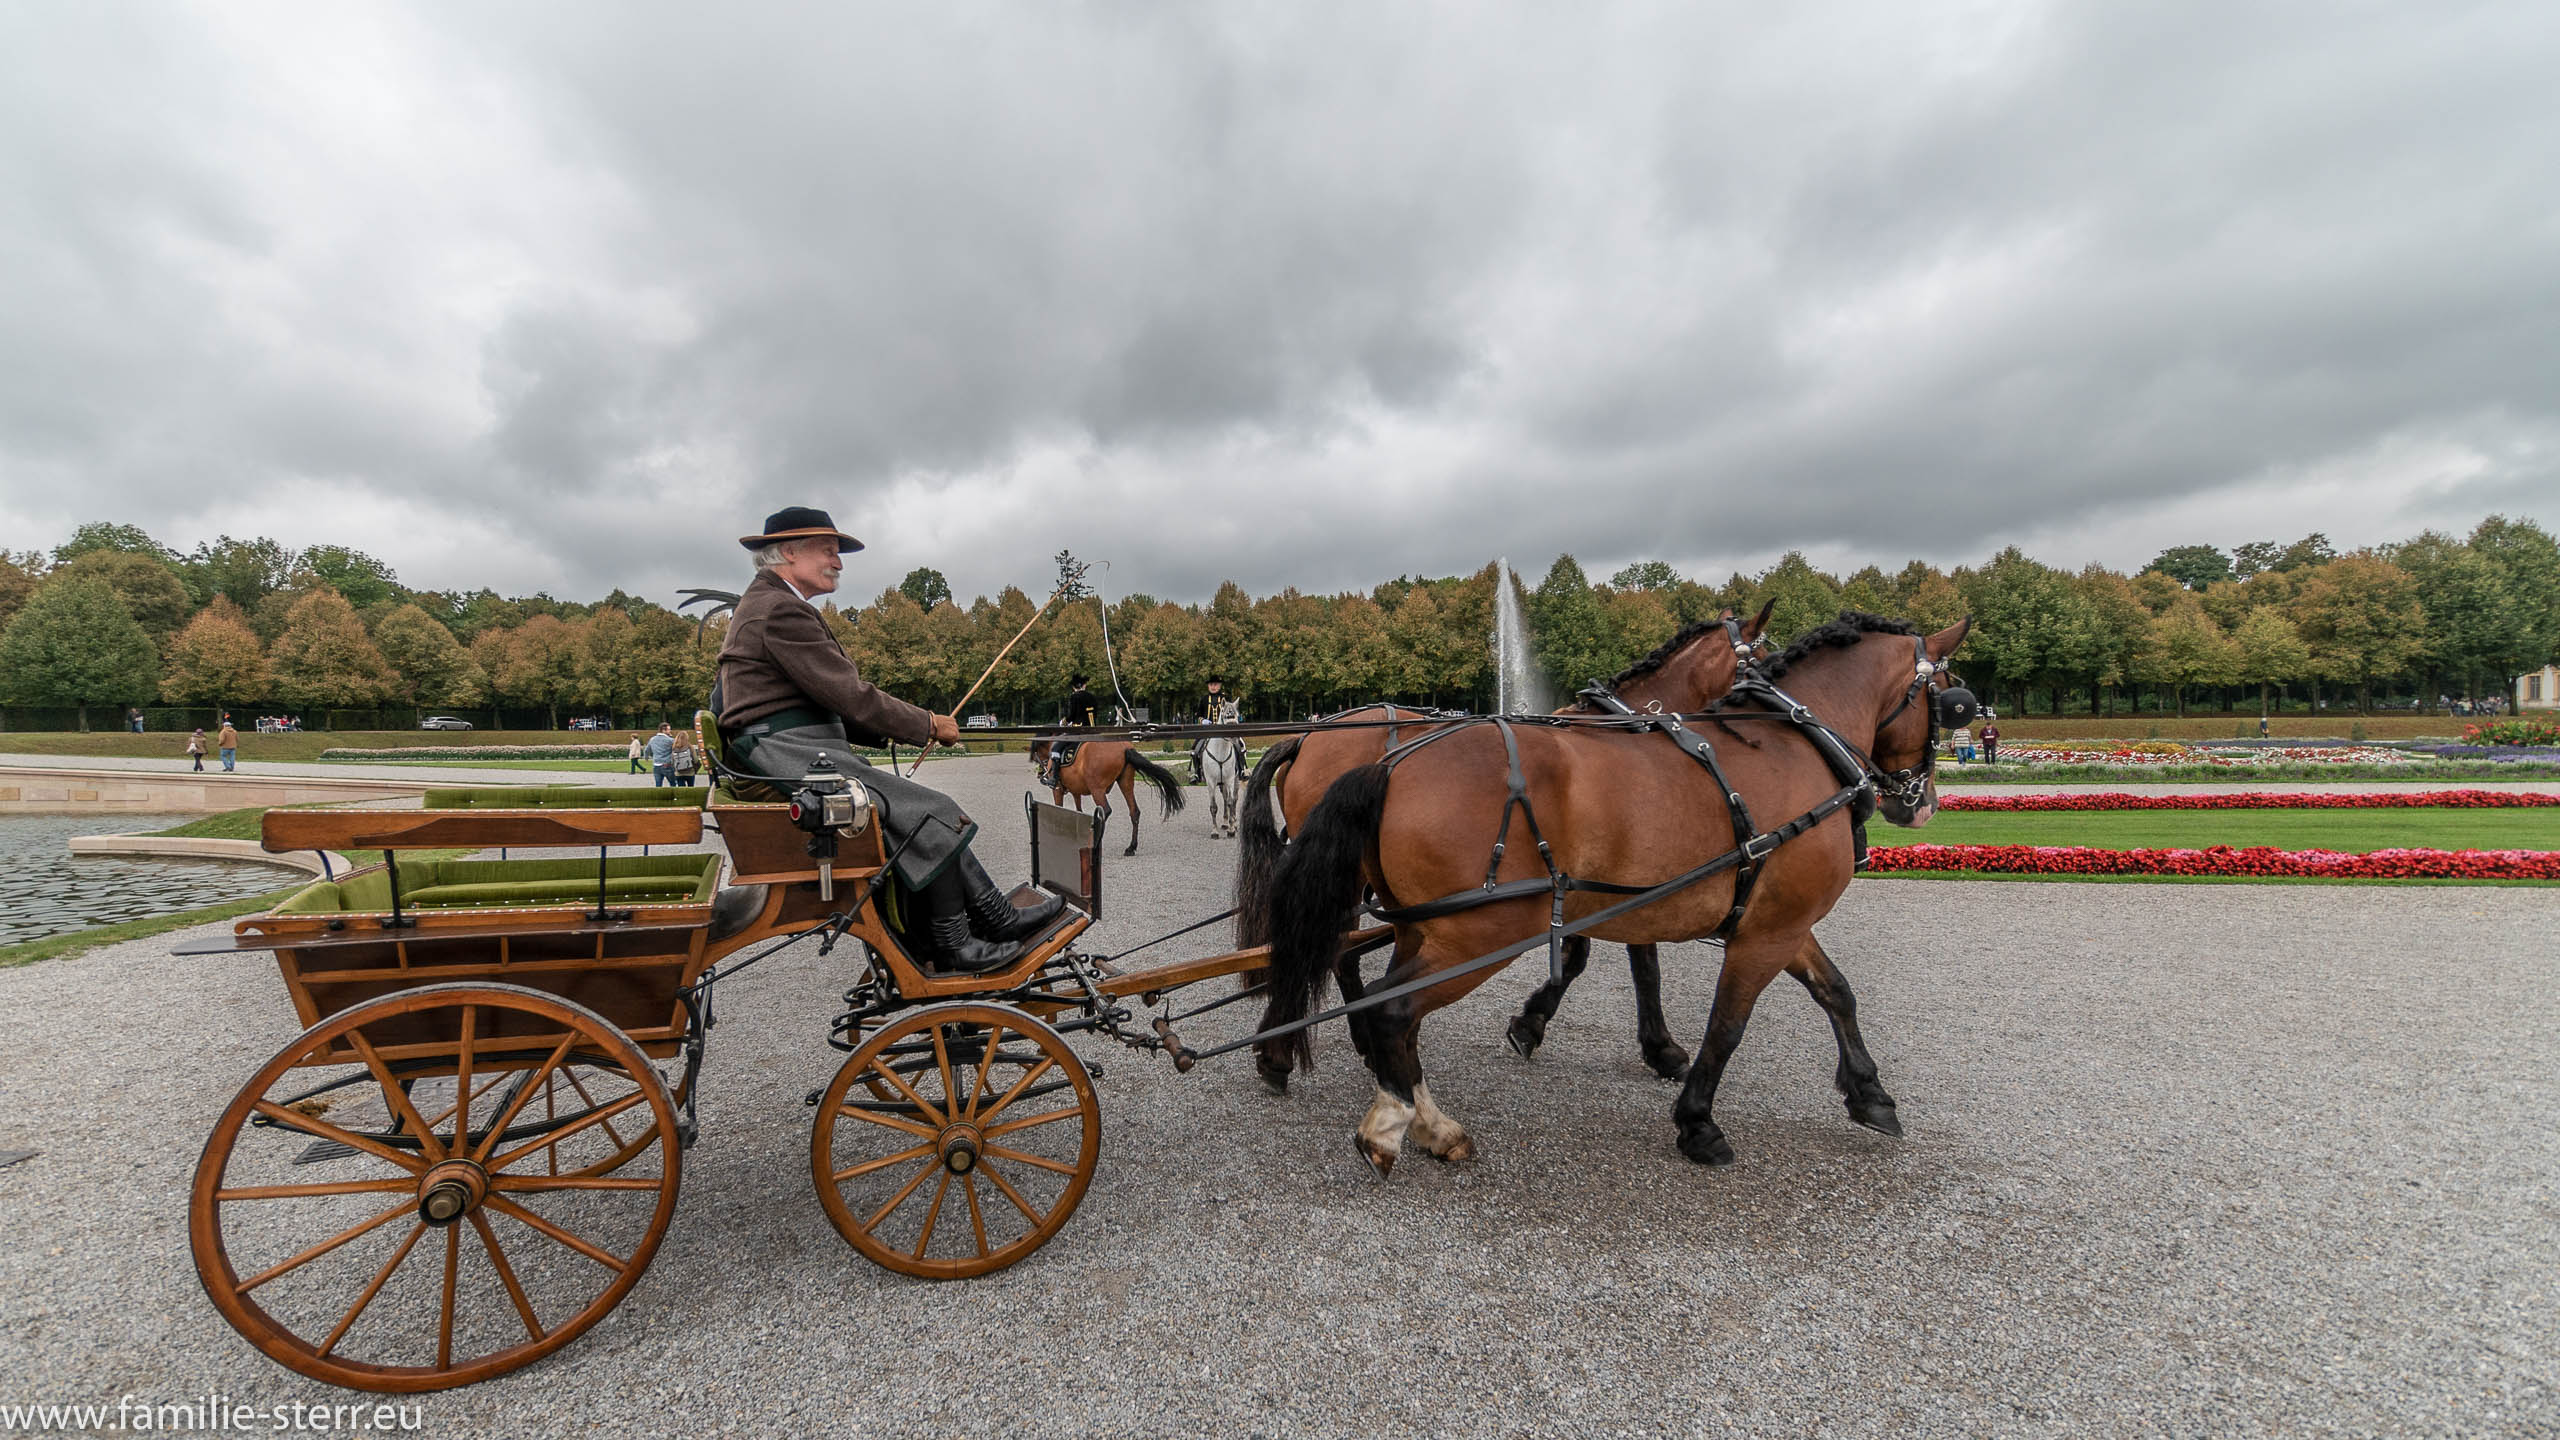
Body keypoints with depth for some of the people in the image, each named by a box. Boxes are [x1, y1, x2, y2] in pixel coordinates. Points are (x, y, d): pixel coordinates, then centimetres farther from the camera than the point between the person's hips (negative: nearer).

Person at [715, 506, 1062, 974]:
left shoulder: (766, 604, 22)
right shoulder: (782, 610, -13)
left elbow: (829, 703, 21)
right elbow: (852, 697, -17)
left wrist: (894, 729, 10)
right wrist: (929, 724, -6)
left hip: (794, 758, 11)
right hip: (786, 762, -11)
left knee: (929, 813, 4)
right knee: (933, 814, -14)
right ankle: (954, 947, -5)